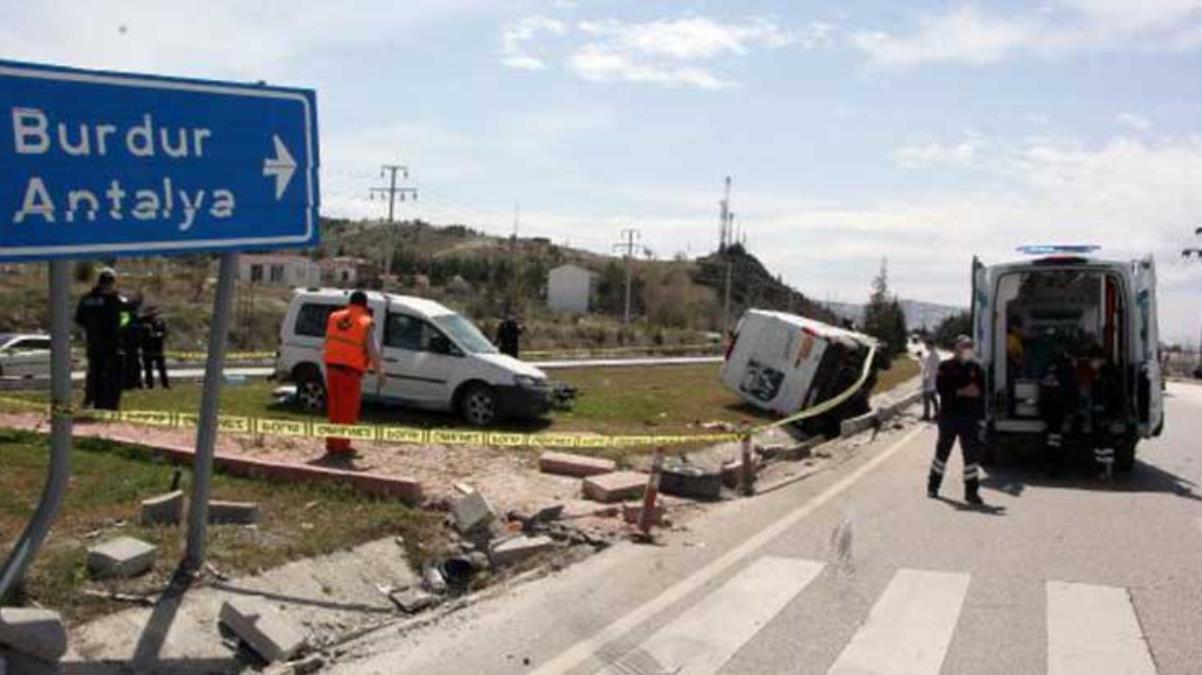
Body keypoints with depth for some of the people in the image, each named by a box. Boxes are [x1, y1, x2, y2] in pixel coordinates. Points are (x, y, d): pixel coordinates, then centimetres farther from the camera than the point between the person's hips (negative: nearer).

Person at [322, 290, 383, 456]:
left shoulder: (334, 317, 7)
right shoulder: (365, 323, -8)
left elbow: (327, 342, 12)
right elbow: (372, 350, -10)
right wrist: (380, 372, -3)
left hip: (332, 367, 5)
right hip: (351, 370, -5)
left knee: (334, 408, 15)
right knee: (348, 410, 3)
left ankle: (331, 444, 20)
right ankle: (342, 446, 5)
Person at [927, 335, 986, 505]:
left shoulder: (976, 368, 8)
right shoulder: (946, 367, -2)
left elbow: (983, 390, 10)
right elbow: (941, 389, -13)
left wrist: (977, 392, -12)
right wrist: (962, 392, -20)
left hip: (969, 417, 3)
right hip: (948, 415, -2)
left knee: (971, 453, 0)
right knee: (943, 451, 8)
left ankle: (971, 491, 5)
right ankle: (933, 486, 23)